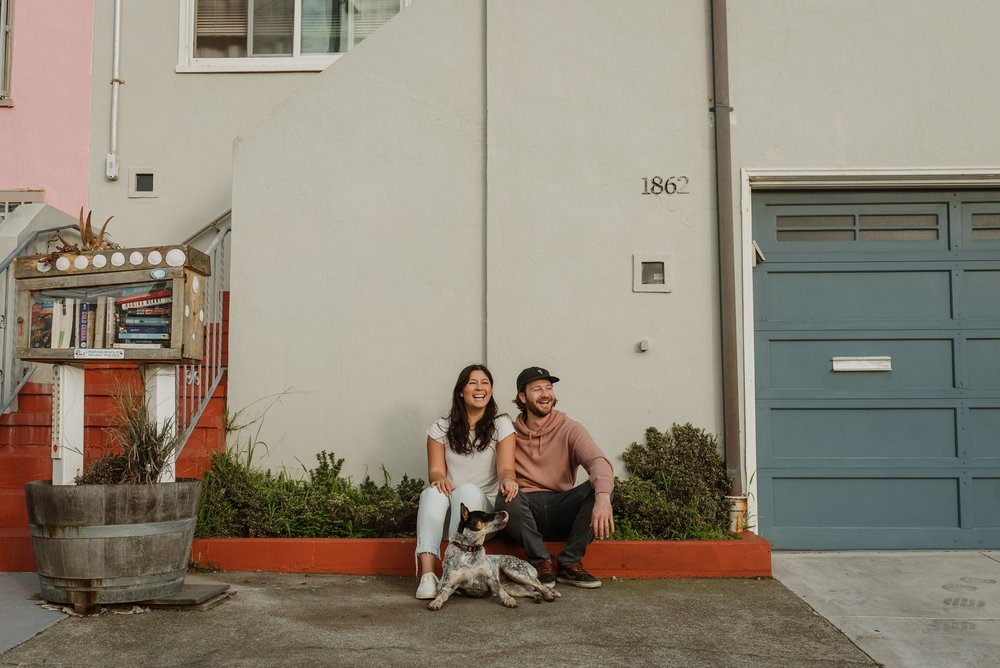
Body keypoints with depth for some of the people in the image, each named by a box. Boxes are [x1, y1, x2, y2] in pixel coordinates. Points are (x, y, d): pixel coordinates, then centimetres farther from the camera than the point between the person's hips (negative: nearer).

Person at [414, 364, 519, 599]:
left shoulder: (501, 425, 3)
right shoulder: (441, 428, 7)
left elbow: (505, 468, -9)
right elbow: (436, 470, 1)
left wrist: (507, 480, -34)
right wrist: (439, 480, -24)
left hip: (483, 505, -1)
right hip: (447, 509, 1)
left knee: (467, 491, -34)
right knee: (434, 493, -32)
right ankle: (427, 574, -46)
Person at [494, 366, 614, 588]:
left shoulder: (569, 429, 2)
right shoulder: (510, 433, 8)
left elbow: (598, 461, -15)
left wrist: (603, 498, -37)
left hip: (561, 513, 1)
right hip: (526, 510, -1)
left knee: (599, 488, -25)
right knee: (506, 497, -34)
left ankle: (569, 563, -14)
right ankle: (541, 563, -15)